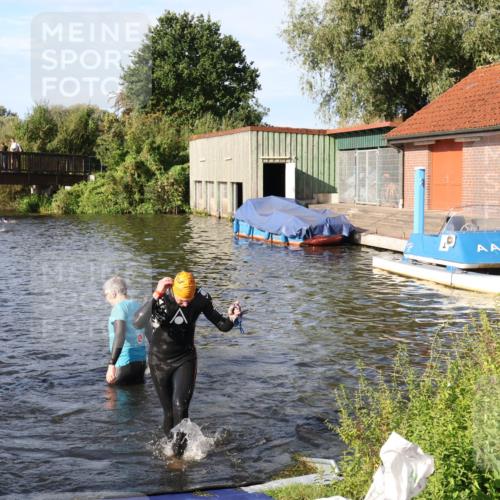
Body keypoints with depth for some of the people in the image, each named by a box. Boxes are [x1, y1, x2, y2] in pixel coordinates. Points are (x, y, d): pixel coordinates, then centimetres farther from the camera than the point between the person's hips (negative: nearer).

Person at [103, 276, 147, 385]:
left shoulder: (119, 308, -11)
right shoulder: (138, 305, 12)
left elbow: (120, 336, -25)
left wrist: (111, 364, -30)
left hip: (125, 361, -8)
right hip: (141, 360, 8)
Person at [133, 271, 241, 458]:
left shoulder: (201, 299, -15)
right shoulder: (160, 299, -22)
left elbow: (222, 326, -6)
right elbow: (138, 323, -39)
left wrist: (231, 318, -29)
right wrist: (156, 296, -48)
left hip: (185, 360, 0)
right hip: (160, 361, 0)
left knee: (180, 407, -18)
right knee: (169, 411, 10)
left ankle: (179, 453, -2)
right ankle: (170, 442, 34)